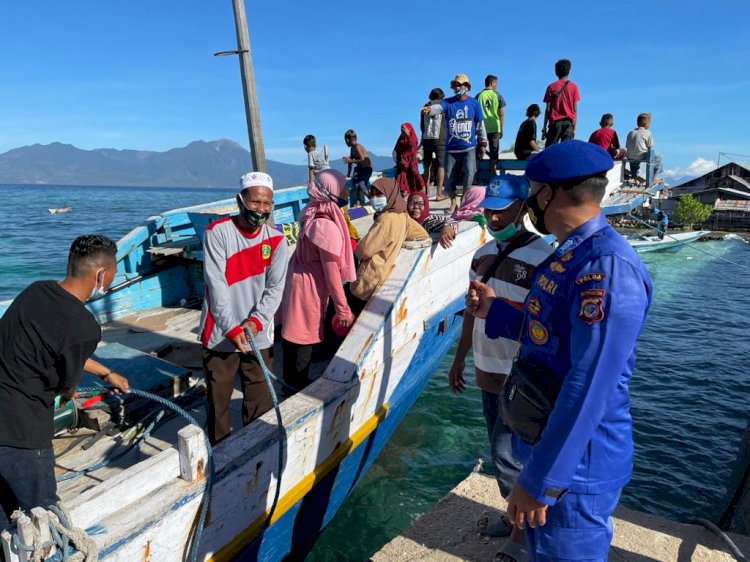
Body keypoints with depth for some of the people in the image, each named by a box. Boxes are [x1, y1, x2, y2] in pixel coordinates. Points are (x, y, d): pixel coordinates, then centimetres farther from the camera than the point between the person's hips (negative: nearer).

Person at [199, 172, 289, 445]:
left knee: (261, 401, 9)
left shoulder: (276, 240, 1)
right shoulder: (217, 232, -8)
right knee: (218, 398, 10)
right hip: (221, 334, -2)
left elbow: (275, 287, -1)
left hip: (258, 335, 3)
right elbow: (216, 284, -14)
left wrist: (256, 321, -15)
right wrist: (232, 328, -18)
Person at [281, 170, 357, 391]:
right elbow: (332, 273, -22)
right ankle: (297, 384, 26)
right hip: (308, 284, -8)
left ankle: (291, 379, 41)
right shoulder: (328, 227, -26)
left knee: (296, 330, 22)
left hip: (298, 276, 9)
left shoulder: (313, 215, 0)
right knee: (305, 334, 8)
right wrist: (343, 309, -15)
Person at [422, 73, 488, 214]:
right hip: (451, 148, 1)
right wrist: (429, 109, -41)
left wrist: (482, 143, 7)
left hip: (469, 147, -1)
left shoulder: (474, 103, 4)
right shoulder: (448, 102, 3)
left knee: (469, 171, -16)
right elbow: (438, 107, -18)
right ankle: (453, 202, 19)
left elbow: (480, 124, 9)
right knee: (449, 175, 2)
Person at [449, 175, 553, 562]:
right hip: (487, 372, 7)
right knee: (501, 452, 19)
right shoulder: (483, 254, 6)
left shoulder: (542, 259, -18)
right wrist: (459, 359, 19)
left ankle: (524, 530, 24)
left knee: (507, 456, 1)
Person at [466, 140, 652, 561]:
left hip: (574, 466, -9)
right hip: (546, 442, 9)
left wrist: (540, 479, -24)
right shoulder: (572, 253, 6)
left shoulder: (607, 265, -27)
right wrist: (494, 310, 21)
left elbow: (589, 389, -29)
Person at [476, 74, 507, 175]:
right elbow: (501, 114, -2)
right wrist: (501, 129, 7)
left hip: (481, 128, 1)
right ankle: (492, 175, 5)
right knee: (494, 152, 6)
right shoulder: (497, 96, -1)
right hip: (495, 128, -1)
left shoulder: (479, 96, 1)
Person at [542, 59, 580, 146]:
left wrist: (544, 127, 4)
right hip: (569, 122, 1)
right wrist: (574, 128, 6)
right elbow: (575, 109, 3)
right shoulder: (573, 87, 6)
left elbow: (548, 109, 1)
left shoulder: (551, 87, 4)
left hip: (555, 122, -1)